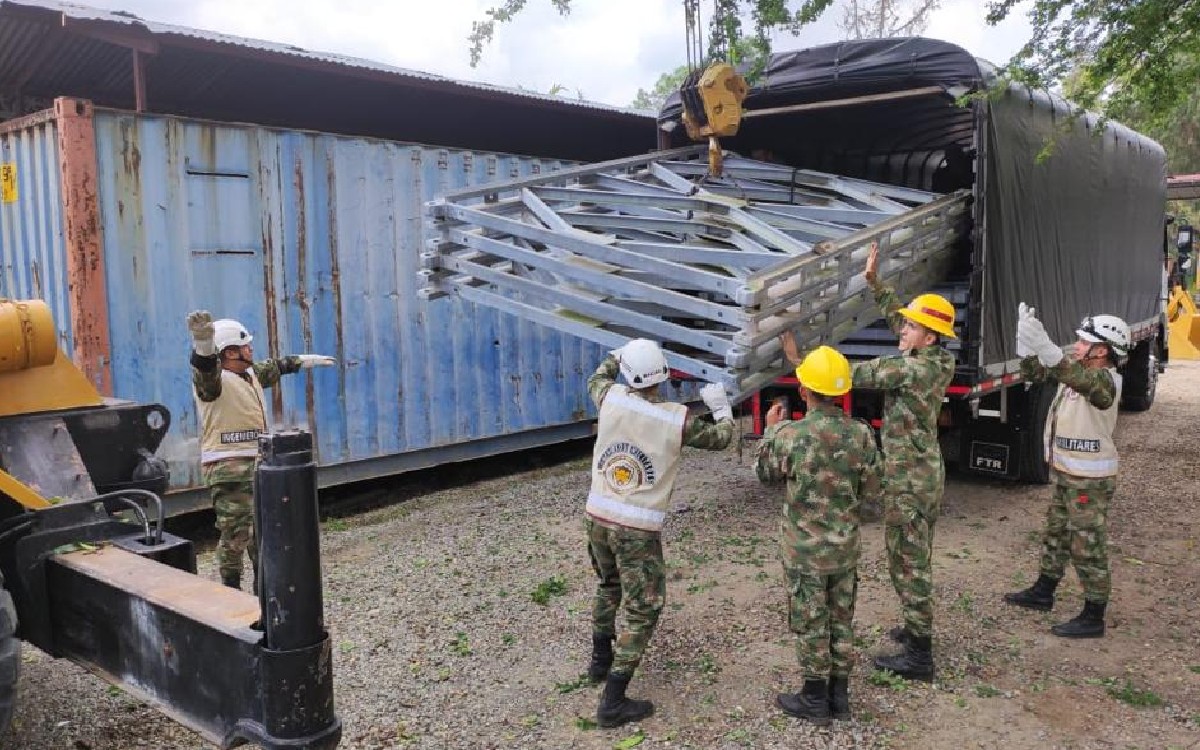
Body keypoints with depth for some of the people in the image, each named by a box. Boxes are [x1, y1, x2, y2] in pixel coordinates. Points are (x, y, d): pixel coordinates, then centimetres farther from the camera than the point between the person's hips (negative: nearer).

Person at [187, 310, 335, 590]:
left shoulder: (251, 373, 12)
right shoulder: (213, 379, -16)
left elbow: (275, 367, 31)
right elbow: (205, 369, -39)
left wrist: (308, 360, 43)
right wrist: (203, 344, -62)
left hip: (257, 463, 10)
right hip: (227, 468, -10)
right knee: (236, 533, -10)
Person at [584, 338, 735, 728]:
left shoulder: (612, 399, -5)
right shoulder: (678, 419, -12)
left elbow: (595, 380, 20)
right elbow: (720, 438, 6)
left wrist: (615, 355, 37)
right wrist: (721, 405, 24)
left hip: (596, 517, 5)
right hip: (638, 530, -5)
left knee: (608, 586, 29)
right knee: (643, 610, 5)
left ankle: (600, 660, 44)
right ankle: (613, 702, 4)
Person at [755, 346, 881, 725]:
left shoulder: (791, 435, -21)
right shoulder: (861, 433, -11)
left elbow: (764, 472, -1)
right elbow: (871, 490, -1)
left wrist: (770, 429, 13)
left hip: (805, 549, -4)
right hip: (846, 546, 4)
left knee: (810, 624, 10)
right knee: (841, 620, 17)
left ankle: (815, 699, 23)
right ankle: (839, 694, 30)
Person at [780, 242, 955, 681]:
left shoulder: (913, 368, -23)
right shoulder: (936, 361, 3)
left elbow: (856, 374, -22)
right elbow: (897, 318, 15)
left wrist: (800, 360, -18)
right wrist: (873, 281, 14)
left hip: (908, 480, -10)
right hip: (928, 472, 10)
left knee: (907, 562, -1)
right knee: (917, 559, 21)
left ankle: (919, 656, 8)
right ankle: (918, 632, 36)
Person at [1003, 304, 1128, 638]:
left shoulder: (1105, 381, -22)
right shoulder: (1078, 371, 4)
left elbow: (1079, 379, -45)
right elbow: (1035, 372, 9)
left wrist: (1044, 345, -59)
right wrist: (1026, 340, -8)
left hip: (1090, 480, -9)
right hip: (1065, 473, 9)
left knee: (1088, 548, 1)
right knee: (1056, 535, 21)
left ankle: (1093, 618, 13)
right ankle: (1042, 593, 37)